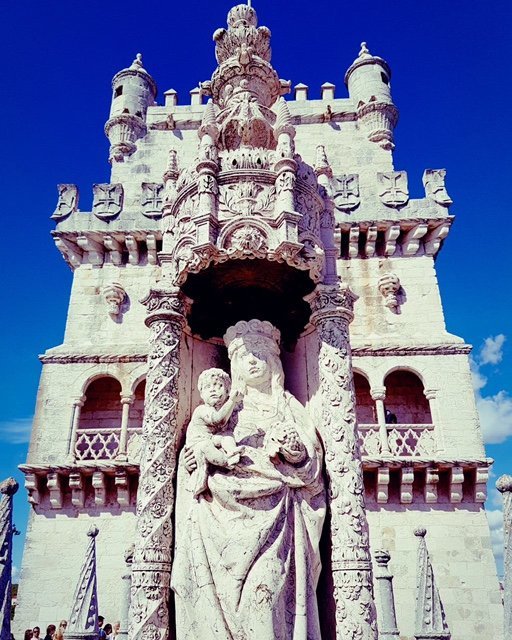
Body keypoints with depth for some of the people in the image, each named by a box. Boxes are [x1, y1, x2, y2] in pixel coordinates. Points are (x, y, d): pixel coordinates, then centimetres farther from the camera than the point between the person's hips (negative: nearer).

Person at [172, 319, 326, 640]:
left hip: (275, 516, -1)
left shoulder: (290, 408, 17)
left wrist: (294, 452, -11)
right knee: (229, 588, -12)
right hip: (231, 516, 1)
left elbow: (311, 466, 9)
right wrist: (193, 462, -6)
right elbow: (209, 455, 15)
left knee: (269, 587, -18)